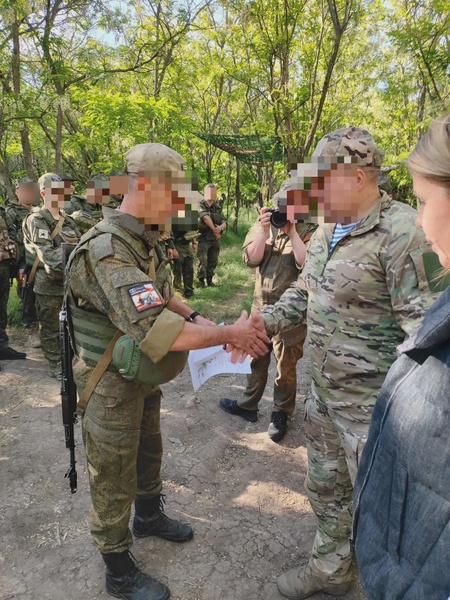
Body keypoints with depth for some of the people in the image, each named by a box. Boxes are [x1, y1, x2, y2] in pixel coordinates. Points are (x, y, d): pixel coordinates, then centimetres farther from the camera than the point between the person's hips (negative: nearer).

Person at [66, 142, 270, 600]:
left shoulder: (145, 240, 2)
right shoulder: (107, 250, -31)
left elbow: (163, 298, 12)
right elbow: (158, 333, -39)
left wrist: (199, 319, -6)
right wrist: (229, 333, -28)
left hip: (143, 379, 9)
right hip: (112, 387, -9)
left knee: (148, 454, 28)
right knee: (114, 482, 11)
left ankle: (148, 515, 55)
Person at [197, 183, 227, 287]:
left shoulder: (218, 208, 13)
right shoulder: (201, 206, -5)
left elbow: (224, 222, 4)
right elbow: (206, 217, -22)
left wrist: (220, 227, -19)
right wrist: (214, 229, -26)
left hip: (215, 239, 6)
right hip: (203, 239, -5)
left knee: (213, 261, 10)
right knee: (202, 261, -7)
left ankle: (209, 279, 23)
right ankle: (201, 280, 6)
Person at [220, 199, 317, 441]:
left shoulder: (308, 231, -9)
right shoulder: (261, 227, 3)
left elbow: (306, 264, -22)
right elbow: (252, 259, -9)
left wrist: (292, 232, -21)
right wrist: (265, 230, -18)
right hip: (261, 305, 4)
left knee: (286, 366, 10)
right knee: (255, 358, 19)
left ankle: (281, 414, 29)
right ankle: (248, 405, 37)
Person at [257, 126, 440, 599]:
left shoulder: (403, 235, -20)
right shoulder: (326, 230, 7)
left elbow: (424, 324, -21)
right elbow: (304, 292, 16)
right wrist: (263, 322, 4)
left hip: (372, 402, -8)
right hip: (322, 391, 8)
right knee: (324, 486, 24)